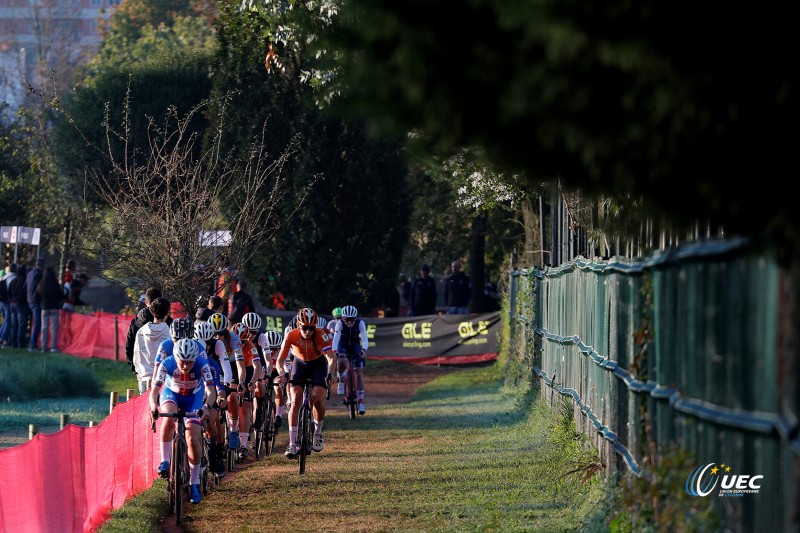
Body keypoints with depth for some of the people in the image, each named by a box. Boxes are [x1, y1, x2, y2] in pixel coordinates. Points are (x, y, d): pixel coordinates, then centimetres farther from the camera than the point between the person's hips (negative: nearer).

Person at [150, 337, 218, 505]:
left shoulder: (202, 365, -32)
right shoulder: (167, 364, -32)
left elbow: (211, 391, -38)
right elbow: (154, 390, -36)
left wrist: (206, 407, -58)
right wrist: (153, 407, -56)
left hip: (193, 397, 0)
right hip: (171, 393, 0)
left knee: (193, 439, -12)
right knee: (169, 418, -34)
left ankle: (194, 483, 3)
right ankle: (165, 462, -20)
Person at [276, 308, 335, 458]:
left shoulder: (320, 335, -29)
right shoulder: (291, 336, -27)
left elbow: (331, 358, -34)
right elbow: (280, 360, -25)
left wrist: (329, 374, -52)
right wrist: (282, 374, -45)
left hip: (318, 364, -1)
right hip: (300, 364, 1)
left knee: (318, 399, -18)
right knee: (295, 401, -14)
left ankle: (318, 433, 9)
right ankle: (292, 444, -16)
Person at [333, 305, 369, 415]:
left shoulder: (360, 323, -25)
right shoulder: (340, 324, -27)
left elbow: (364, 338, -34)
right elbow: (336, 338, -36)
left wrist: (364, 350, -53)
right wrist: (334, 351, -53)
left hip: (355, 347, 1)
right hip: (343, 346, -1)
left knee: (359, 371, -10)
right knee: (342, 361, -34)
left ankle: (361, 402, -8)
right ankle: (341, 383, -6)